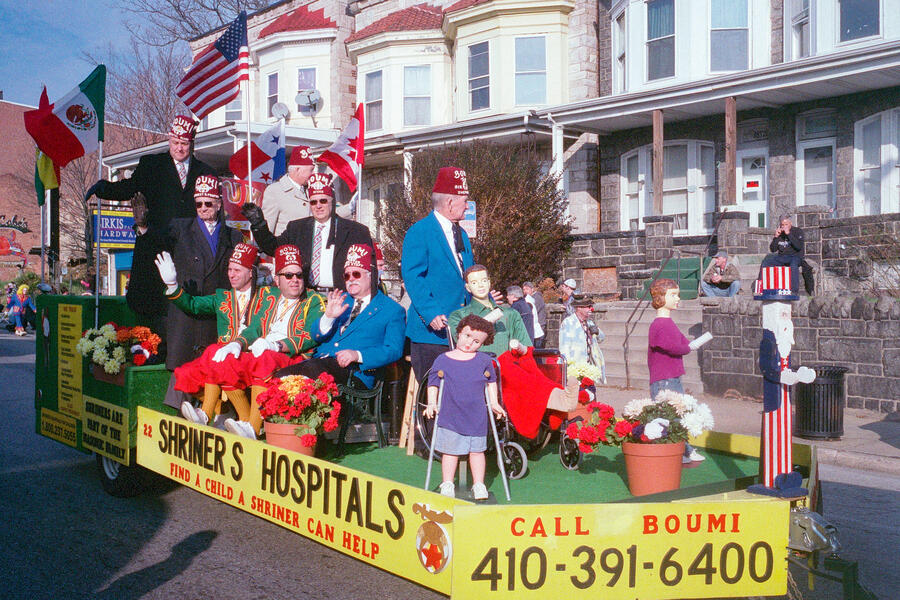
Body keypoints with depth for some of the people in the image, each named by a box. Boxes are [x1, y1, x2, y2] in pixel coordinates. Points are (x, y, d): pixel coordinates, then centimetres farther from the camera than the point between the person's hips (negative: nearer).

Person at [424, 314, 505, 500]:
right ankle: (447, 484, 18)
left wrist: (494, 403, 12)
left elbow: (491, 381, 17)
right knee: (450, 450, 6)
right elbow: (433, 384, 5)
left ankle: (479, 485, 19)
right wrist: (431, 404, -5)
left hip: (477, 417, 1)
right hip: (449, 416, -1)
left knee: (477, 450, 8)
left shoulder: (484, 361, 5)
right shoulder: (442, 360, 1)